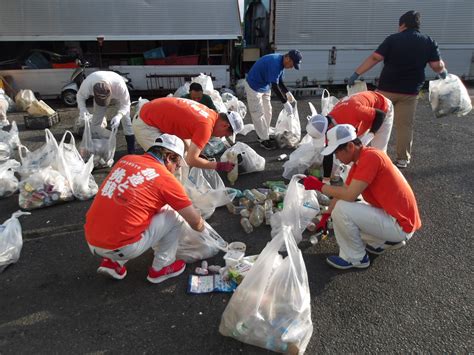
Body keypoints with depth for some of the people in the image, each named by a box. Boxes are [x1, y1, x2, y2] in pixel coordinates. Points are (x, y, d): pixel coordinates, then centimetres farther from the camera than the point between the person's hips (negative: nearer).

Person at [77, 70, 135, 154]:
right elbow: (80, 96, -18)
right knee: (95, 122, -3)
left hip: (118, 94, -2)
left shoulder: (119, 85, -47)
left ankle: (131, 152, 0)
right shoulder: (87, 84, -40)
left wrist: (119, 116, -54)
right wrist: (82, 108, -40)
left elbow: (125, 104, -34)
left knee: (126, 119, -10)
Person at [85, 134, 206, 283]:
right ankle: (161, 268, 19)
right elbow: (195, 222, 3)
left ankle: (113, 262, 20)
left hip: (91, 242, 7)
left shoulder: (126, 159, 9)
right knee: (175, 216, 8)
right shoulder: (166, 179, -6)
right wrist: (202, 228, 26)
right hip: (121, 248, -6)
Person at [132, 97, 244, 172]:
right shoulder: (206, 125, -25)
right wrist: (219, 166, -16)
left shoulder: (209, 113, 2)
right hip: (145, 124, -9)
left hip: (152, 115, 9)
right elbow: (191, 160, -27)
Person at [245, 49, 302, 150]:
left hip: (265, 87, 10)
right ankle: (264, 140, 3)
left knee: (267, 112, 13)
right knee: (258, 114, -4)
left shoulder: (280, 62, -1)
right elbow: (275, 86, -33)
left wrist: (287, 93, -4)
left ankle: (265, 135, 24)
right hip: (254, 87, -10)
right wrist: (285, 103, -30)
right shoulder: (274, 63, -30)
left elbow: (280, 82, 9)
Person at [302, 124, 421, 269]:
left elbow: (349, 195, -29)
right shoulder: (359, 162, 6)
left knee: (341, 210, -21)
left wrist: (319, 186, -18)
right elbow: (342, 194, 12)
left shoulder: (370, 157, -24)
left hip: (401, 225, -10)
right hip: (397, 216, 10)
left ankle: (355, 258, 0)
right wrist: (325, 216, 11)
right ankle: (388, 240, 17)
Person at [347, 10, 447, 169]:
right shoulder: (428, 42, 2)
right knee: (405, 126, 10)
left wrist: (356, 73, -10)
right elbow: (437, 66, -2)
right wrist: (444, 72, 21)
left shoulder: (393, 39, -5)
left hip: (386, 88, -2)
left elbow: (374, 58, -13)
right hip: (410, 91, 2)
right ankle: (402, 159, 15)